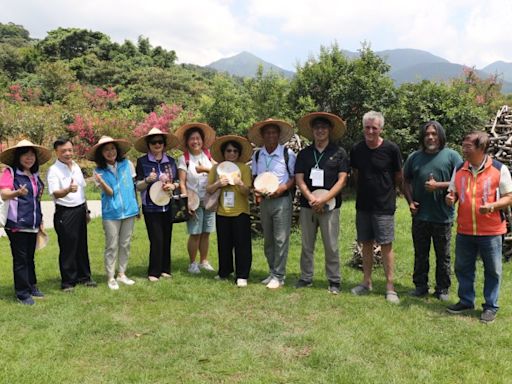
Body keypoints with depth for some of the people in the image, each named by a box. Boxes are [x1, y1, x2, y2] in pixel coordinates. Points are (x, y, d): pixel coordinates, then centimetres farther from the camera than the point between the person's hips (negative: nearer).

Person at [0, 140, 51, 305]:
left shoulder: (35, 175, 14)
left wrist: (40, 221, 20)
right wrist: (18, 192, -41)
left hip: (32, 224, 6)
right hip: (17, 224, -6)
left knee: (30, 257, 15)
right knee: (20, 258, 0)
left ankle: (31, 286, 26)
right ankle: (22, 293, 8)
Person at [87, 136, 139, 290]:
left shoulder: (127, 164, -1)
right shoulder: (99, 171, -4)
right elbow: (110, 192, -11)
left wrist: (137, 206, 10)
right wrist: (101, 182, -30)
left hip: (129, 210, 2)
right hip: (111, 213, -2)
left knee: (125, 244, 12)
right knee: (112, 246, 2)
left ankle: (122, 274, 25)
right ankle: (111, 277, 14)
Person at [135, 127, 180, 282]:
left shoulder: (170, 161, 7)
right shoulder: (142, 162, -3)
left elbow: (177, 182, 13)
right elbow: (138, 187, -3)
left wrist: (173, 186, -8)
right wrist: (147, 180, -22)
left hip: (168, 206, 4)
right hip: (151, 208, -4)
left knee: (167, 238, 8)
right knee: (157, 239, -5)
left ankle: (165, 269, 21)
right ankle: (154, 272, 8)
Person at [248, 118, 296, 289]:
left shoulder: (288, 154, -6)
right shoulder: (257, 156, 8)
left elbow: (294, 176, -2)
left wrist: (283, 187, -18)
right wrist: (255, 189, -3)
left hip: (282, 200, -5)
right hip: (264, 200, 5)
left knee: (281, 239, -5)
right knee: (268, 240, 12)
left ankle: (279, 276, 2)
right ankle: (272, 272, 24)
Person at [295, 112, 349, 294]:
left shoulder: (339, 153, 2)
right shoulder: (304, 154, 9)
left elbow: (342, 180, -4)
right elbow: (299, 179, 3)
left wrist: (324, 199, -14)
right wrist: (312, 198, -12)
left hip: (330, 206, -2)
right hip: (307, 205, 3)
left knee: (331, 245, 0)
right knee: (307, 245, 9)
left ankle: (334, 281, 11)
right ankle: (306, 278, 19)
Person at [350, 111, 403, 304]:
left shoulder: (391, 149, -11)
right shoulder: (357, 149, 1)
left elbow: (399, 178, 0)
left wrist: (386, 192, 6)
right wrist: (364, 191, 12)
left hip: (384, 206, -4)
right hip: (363, 204, 4)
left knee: (386, 245, -1)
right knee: (366, 244, 12)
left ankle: (390, 287, 7)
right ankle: (366, 282, 23)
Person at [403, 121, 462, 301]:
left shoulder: (451, 156, -3)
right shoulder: (414, 157, 7)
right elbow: (406, 181, 14)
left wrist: (438, 185, -17)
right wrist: (410, 201, 1)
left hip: (443, 216, -3)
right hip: (420, 215, 3)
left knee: (443, 256, 9)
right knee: (420, 254, 13)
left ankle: (442, 289, 23)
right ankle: (420, 286, 26)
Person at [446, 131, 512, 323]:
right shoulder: (459, 170, 5)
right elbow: (452, 193, 14)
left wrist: (492, 206, -23)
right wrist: (449, 198, -10)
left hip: (491, 231, -4)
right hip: (464, 230, 4)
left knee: (492, 270, 8)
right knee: (463, 268, 13)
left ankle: (491, 306, 23)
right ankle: (466, 301, 31)